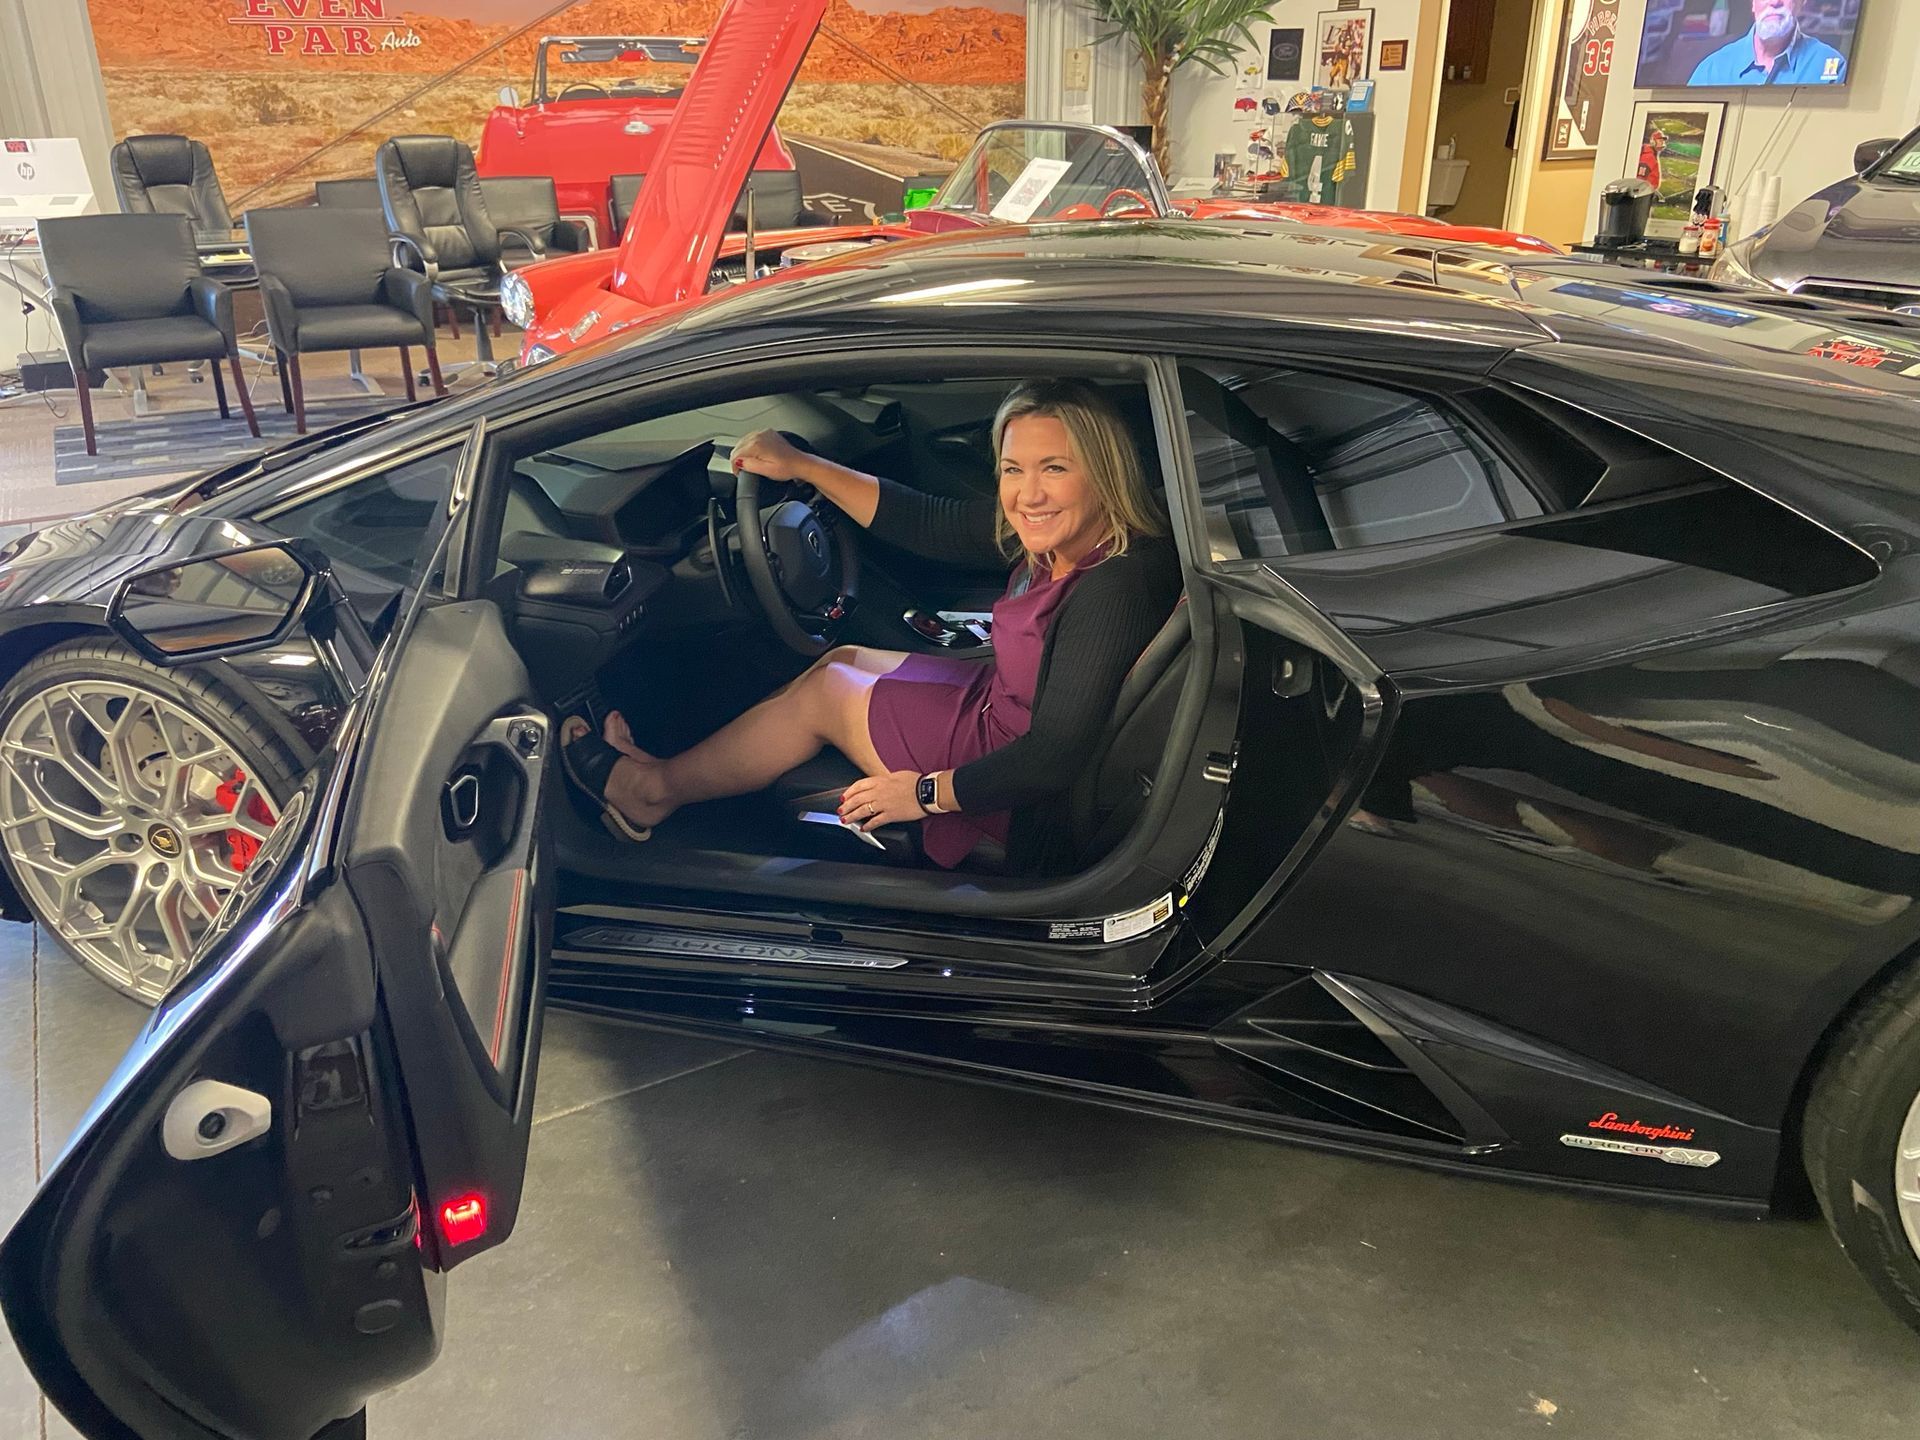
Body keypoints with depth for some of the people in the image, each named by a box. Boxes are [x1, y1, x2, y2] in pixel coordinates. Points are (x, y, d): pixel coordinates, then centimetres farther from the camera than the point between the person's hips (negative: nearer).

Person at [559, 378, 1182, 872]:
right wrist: (800, 465, 2)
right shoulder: (1061, 534, -6)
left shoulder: (1116, 586, -32)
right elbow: (927, 523, 3)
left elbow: (1052, 758, -33)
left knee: (823, 692, 3)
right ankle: (666, 774, 26)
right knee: (843, 660, 17)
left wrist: (927, 793, -21)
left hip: (1035, 810, -9)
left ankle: (655, 789, 24)